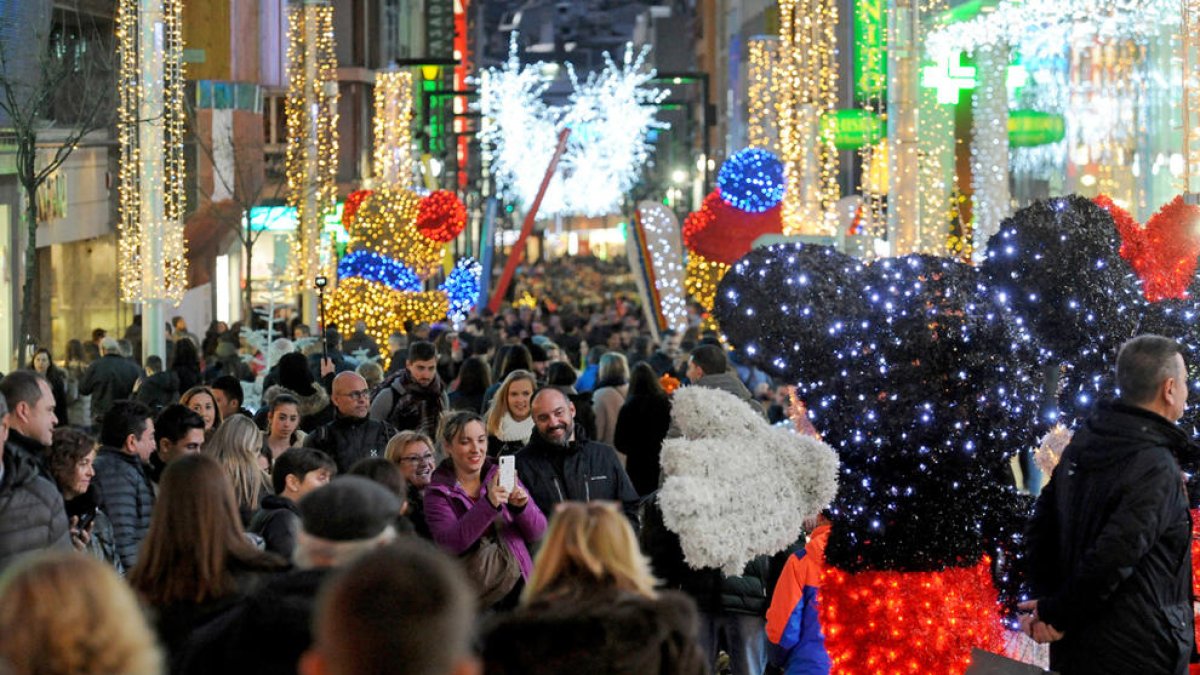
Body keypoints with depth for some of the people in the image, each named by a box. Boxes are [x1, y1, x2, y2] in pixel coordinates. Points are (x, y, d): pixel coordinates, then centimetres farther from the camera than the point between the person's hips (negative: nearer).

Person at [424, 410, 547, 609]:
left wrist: (522, 507, -17)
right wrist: (488, 504, -29)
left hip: (517, 590, 2)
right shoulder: (438, 492, -1)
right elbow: (449, 543, -18)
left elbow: (537, 533, 4)